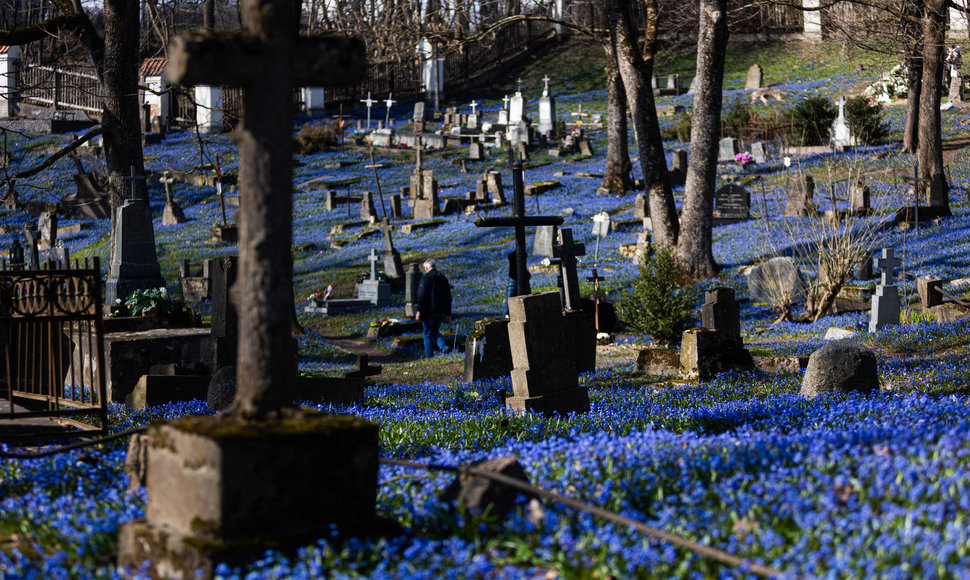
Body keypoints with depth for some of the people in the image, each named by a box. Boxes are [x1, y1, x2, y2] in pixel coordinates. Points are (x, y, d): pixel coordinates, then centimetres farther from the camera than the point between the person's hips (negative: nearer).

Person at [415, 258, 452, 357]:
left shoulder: (426, 278, -8)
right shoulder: (443, 278, 12)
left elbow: (422, 296, -15)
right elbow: (448, 298, 14)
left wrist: (419, 311, -15)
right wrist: (448, 314, 18)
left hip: (429, 311, -6)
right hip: (441, 312, 6)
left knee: (427, 334, 3)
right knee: (434, 331, 20)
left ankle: (429, 357, 3)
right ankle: (444, 346, -4)